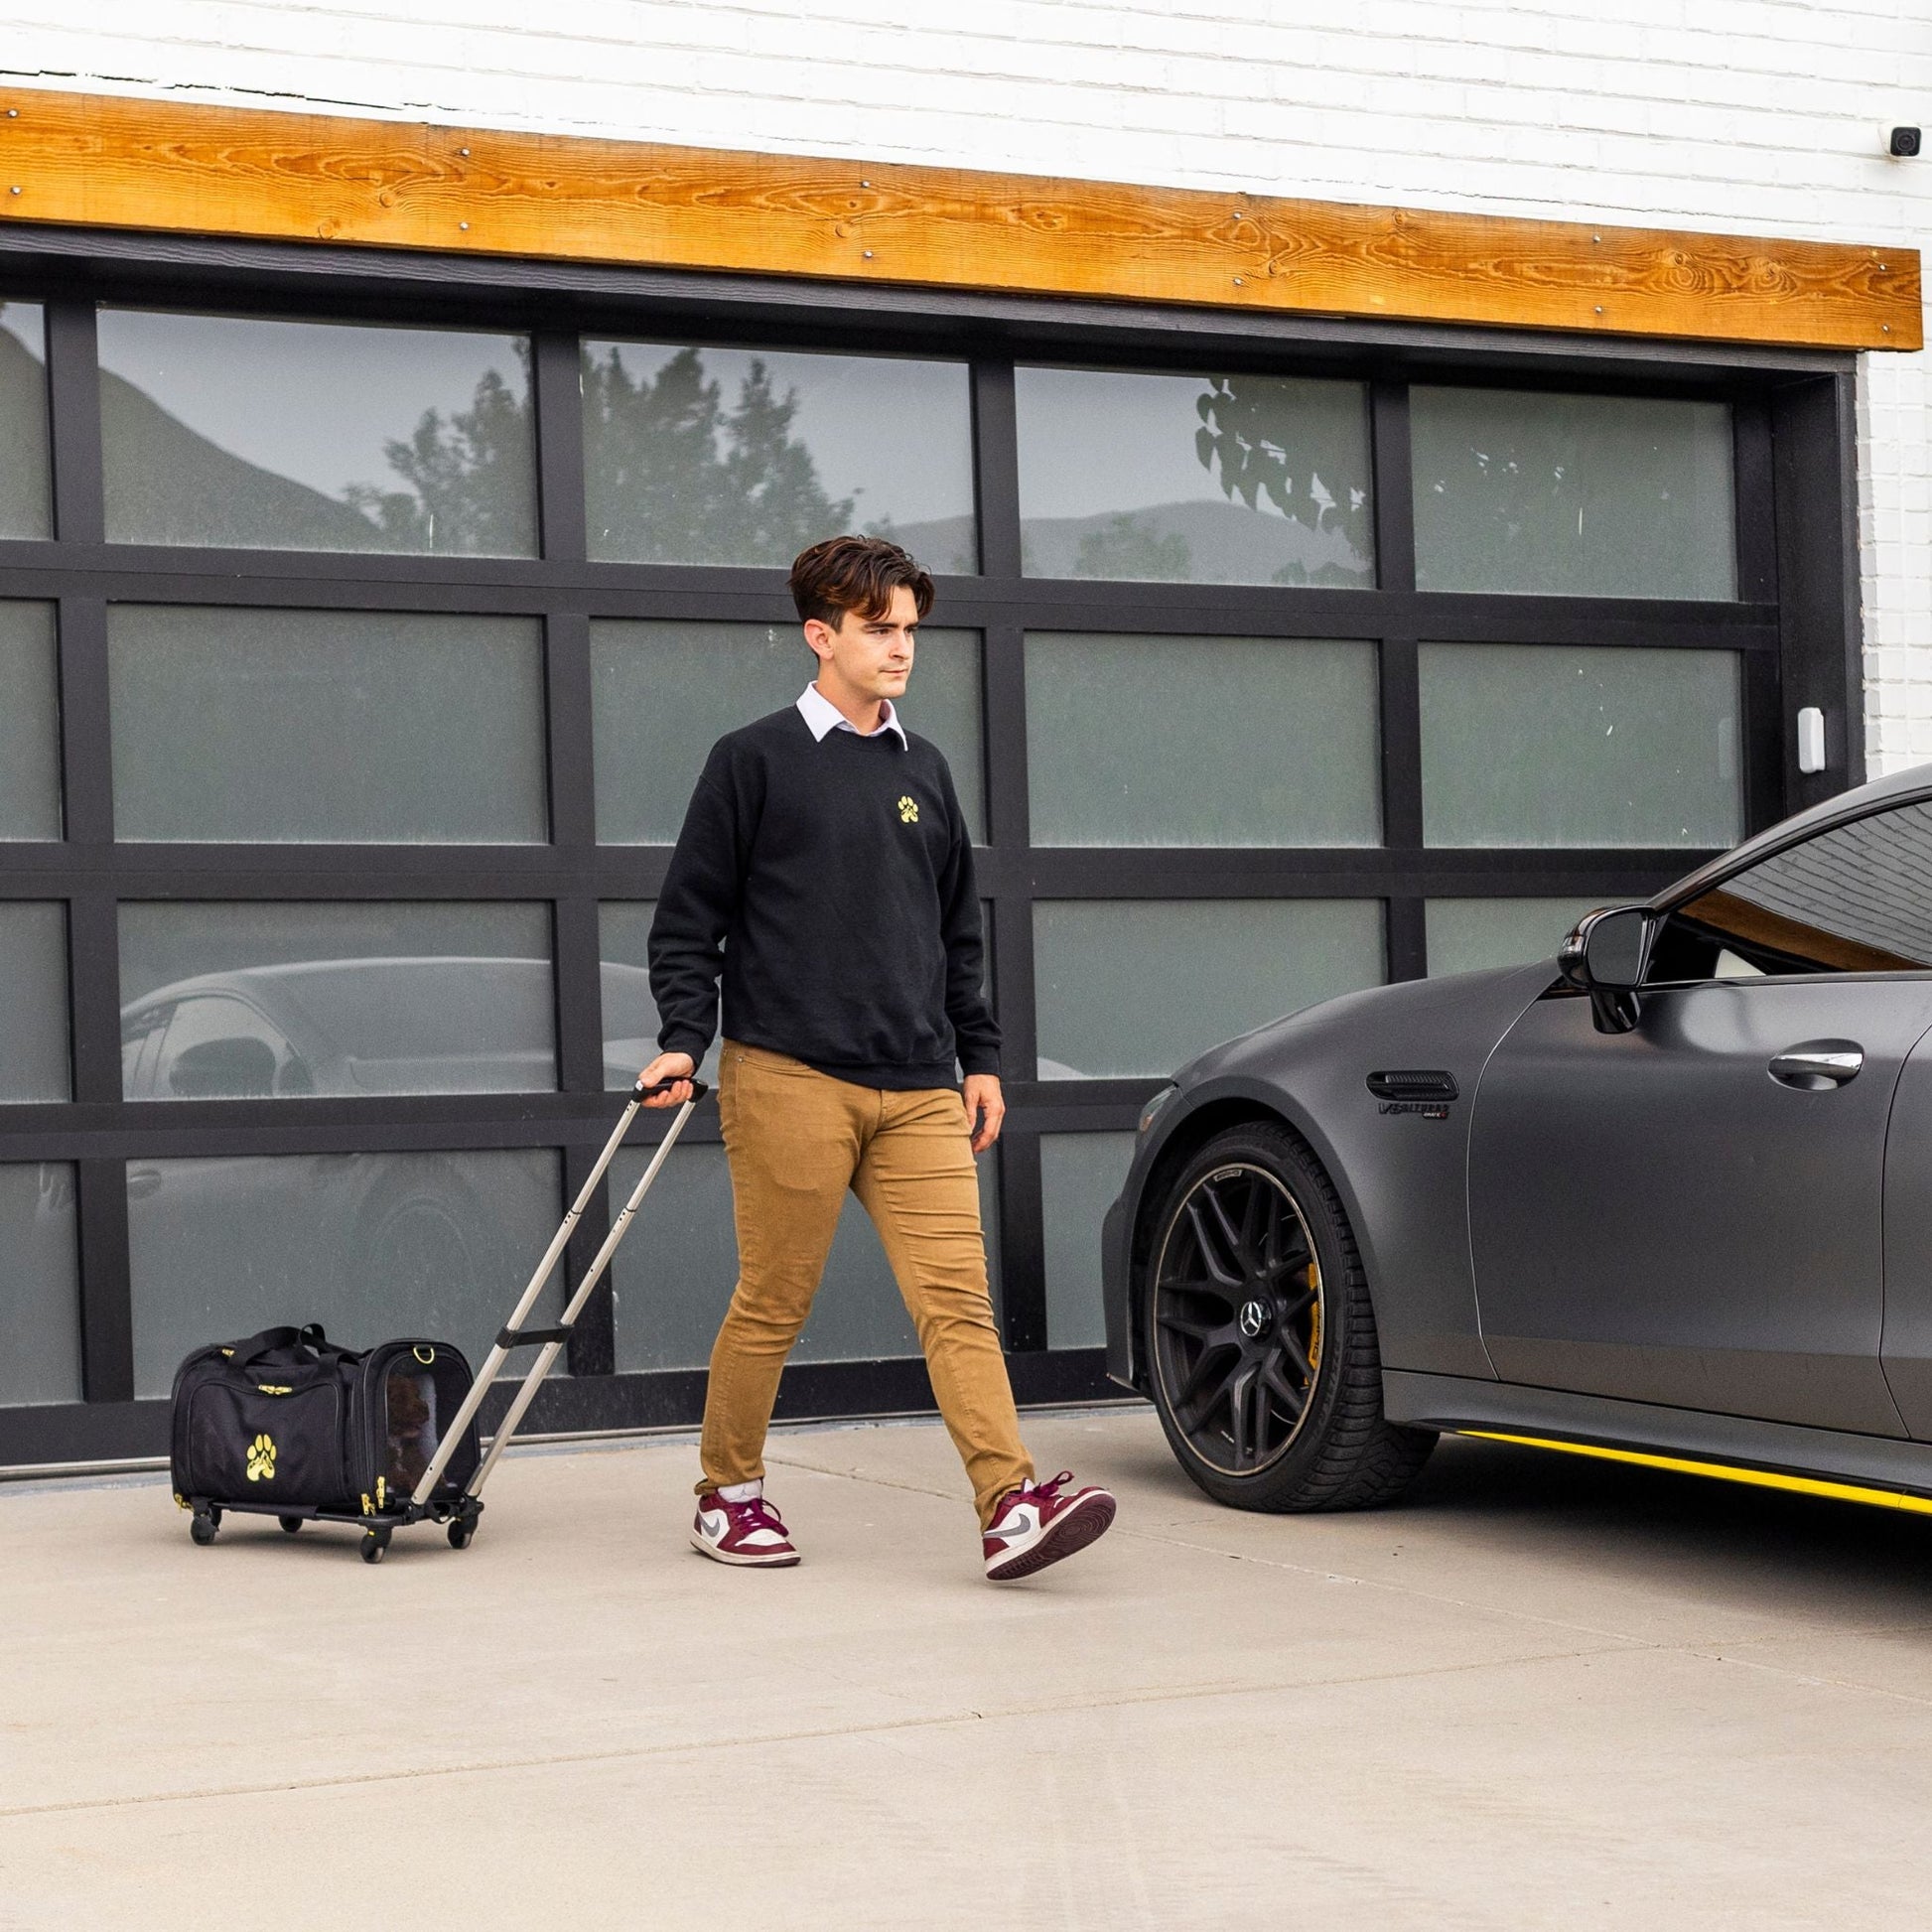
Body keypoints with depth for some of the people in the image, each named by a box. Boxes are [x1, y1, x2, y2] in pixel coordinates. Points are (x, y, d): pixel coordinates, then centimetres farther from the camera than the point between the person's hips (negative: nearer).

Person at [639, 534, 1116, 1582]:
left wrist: (980, 1057, 19)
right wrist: (683, 1040, -8)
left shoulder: (924, 771, 18)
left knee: (957, 1295, -8)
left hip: (918, 1090, 4)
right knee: (772, 1303, 2)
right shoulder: (754, 761, 3)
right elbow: (690, 916, 3)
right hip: (788, 1077, -4)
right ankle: (728, 1494, 20)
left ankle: (1009, 1506, -16)